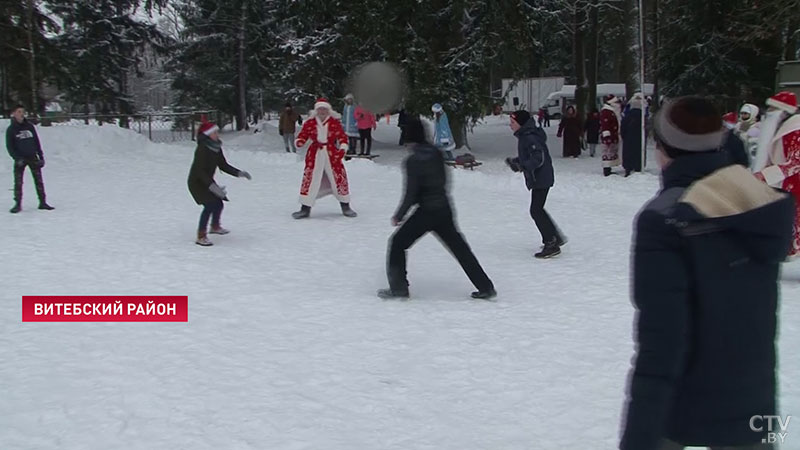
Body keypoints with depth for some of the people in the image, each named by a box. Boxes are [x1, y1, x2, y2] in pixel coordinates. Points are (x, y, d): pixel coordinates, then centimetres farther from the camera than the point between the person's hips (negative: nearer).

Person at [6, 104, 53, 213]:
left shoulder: (29, 126, 6)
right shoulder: (11, 129, -2)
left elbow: (37, 142, 11)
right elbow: (9, 147, -3)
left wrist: (41, 156, 7)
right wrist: (17, 158, -15)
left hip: (33, 157, 2)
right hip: (20, 159, -2)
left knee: (39, 180, 1)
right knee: (18, 182, -3)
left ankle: (42, 202, 7)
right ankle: (18, 204, 6)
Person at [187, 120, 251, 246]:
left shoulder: (216, 148, 0)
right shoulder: (202, 149, -26)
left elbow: (223, 165, 10)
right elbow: (200, 171, -32)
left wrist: (239, 173, 1)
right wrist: (212, 186, -40)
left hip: (207, 181, 9)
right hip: (197, 182, -9)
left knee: (218, 203, 15)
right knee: (210, 205, -20)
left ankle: (215, 226, 44)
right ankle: (201, 237, -14)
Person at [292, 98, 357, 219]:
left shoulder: (335, 123, 0)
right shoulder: (309, 123, 0)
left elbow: (342, 137, 0)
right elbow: (302, 135, 4)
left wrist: (342, 149, -15)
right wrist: (299, 142, -18)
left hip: (332, 155, 0)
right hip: (315, 155, 0)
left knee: (339, 178, 3)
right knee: (309, 179, -4)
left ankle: (345, 207, 19)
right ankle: (305, 209, 7)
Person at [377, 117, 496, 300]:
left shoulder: (412, 161, -16)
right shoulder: (436, 153, 3)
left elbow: (411, 193, -16)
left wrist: (398, 216, -5)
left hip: (425, 212, -6)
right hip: (444, 209, 7)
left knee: (398, 243, 10)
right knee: (459, 248, 15)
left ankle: (398, 287, 11)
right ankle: (485, 287, 18)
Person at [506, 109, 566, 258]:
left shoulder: (530, 138, -20)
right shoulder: (525, 136, 12)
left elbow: (539, 158, -27)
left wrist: (521, 166, -32)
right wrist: (514, 161, 11)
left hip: (541, 179, -11)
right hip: (538, 179, 11)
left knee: (536, 211, -8)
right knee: (538, 210, 20)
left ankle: (551, 244, -4)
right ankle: (554, 238, 30)